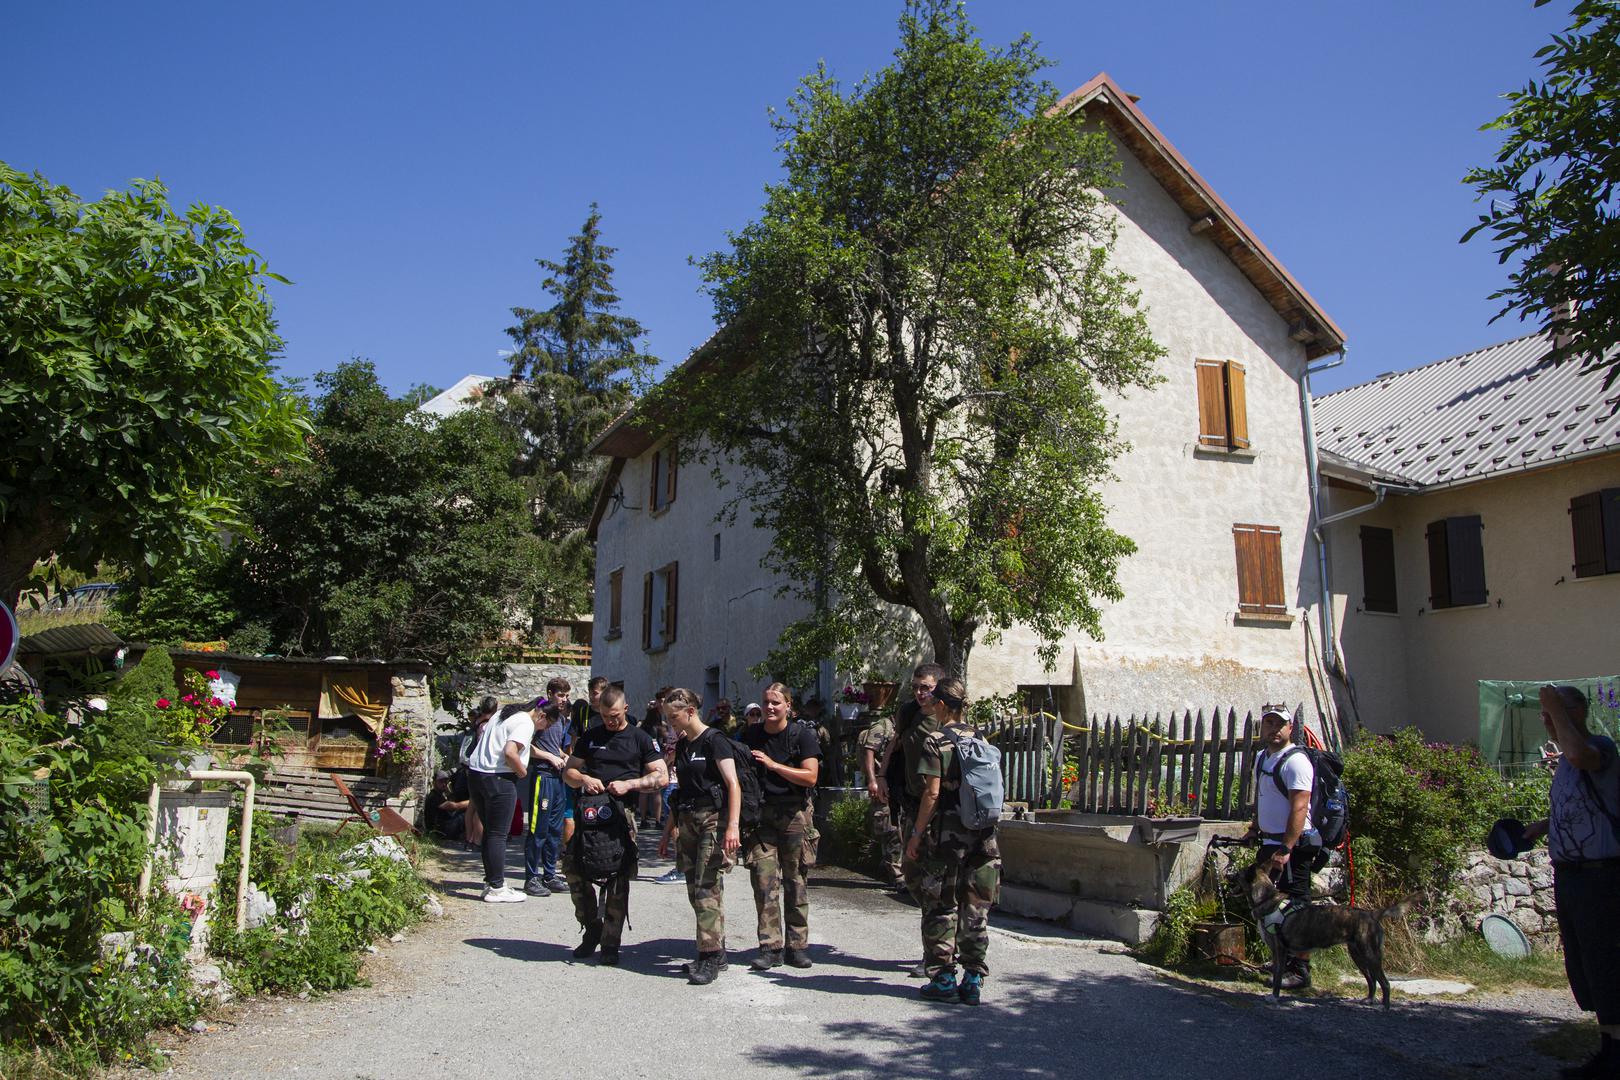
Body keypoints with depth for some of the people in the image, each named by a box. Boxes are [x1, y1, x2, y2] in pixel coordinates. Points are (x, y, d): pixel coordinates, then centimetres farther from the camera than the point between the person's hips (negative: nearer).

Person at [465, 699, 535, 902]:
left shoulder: (504, 714, 16)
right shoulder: (526, 723, -12)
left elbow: (481, 732, 25)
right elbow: (510, 752, -24)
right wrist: (522, 772, -7)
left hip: (475, 772, 9)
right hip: (498, 778, -9)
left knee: (490, 831, 17)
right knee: (498, 834, -3)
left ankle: (491, 880, 24)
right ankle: (496, 889, 2)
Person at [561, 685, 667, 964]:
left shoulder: (640, 739, 7)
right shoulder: (589, 737, 16)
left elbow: (660, 777, 2)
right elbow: (568, 772, 18)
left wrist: (628, 784, -12)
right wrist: (584, 779, -5)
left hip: (623, 812, -3)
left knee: (618, 879, -2)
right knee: (572, 868, -4)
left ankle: (611, 943, 8)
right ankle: (592, 930, 15)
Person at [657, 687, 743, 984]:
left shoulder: (714, 740, -8)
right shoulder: (682, 745, 16)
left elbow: (733, 784, -15)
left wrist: (732, 826, -24)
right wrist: (669, 830, 23)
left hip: (713, 818, -8)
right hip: (688, 821, 8)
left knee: (707, 887, -10)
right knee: (695, 890, 7)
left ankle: (710, 957, -6)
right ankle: (717, 952, 15)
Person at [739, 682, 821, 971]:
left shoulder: (802, 735, -2)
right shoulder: (750, 735, 9)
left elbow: (810, 776, -11)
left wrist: (772, 764, -16)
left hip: (795, 814, -2)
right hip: (761, 813, 2)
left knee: (795, 880, 4)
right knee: (764, 881, -5)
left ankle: (797, 946, 13)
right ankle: (770, 947, 1)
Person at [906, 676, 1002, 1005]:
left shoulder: (935, 741, -9)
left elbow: (932, 793, -14)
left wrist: (917, 834, -7)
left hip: (947, 833, -5)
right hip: (982, 833, 5)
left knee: (941, 908, 6)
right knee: (975, 909, 10)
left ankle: (943, 979, 10)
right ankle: (973, 979, 15)